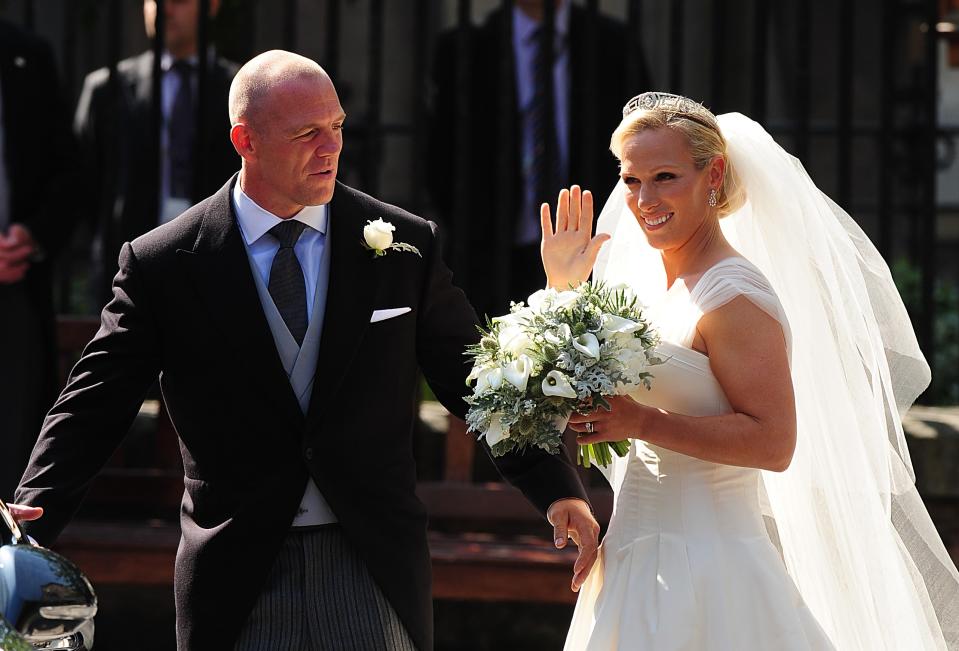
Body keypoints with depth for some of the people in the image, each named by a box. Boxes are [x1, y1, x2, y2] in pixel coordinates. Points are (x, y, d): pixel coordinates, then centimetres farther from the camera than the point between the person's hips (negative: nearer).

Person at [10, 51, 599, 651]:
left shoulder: (406, 247, 2)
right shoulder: (162, 266, -3)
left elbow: (472, 379, 6)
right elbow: (94, 408, -3)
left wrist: (558, 489, -4)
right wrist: (31, 526, -16)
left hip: (374, 566, 1)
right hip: (237, 575, -1)